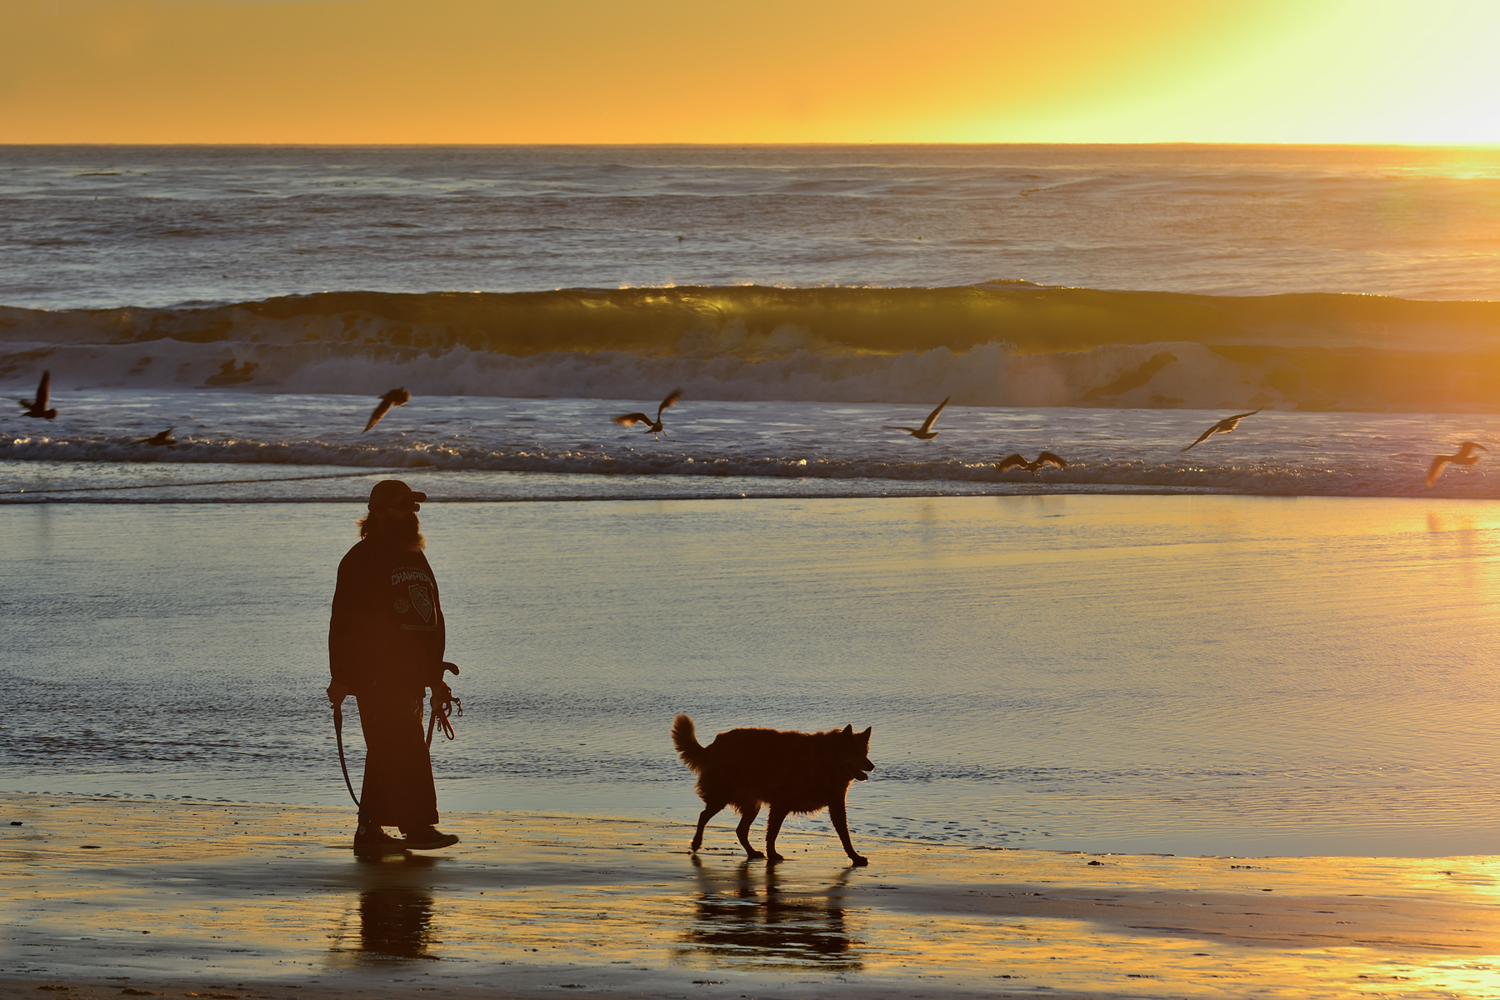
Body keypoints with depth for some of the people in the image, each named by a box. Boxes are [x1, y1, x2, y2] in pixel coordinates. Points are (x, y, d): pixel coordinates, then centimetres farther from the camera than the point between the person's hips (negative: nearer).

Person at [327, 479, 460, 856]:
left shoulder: (416, 559, 19)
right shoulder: (362, 560, -6)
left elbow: (433, 621, 24)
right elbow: (344, 621, -10)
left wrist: (436, 676, 21)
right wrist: (341, 678, -14)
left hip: (411, 677, 8)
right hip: (377, 678, -8)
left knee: (387, 755, 9)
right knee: (406, 751, -13)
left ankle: (370, 831, 12)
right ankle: (418, 826, -14)